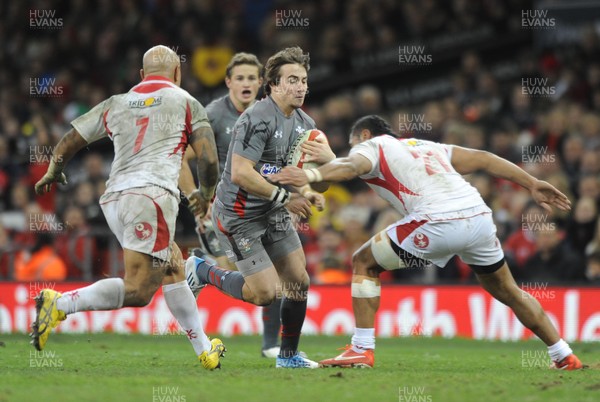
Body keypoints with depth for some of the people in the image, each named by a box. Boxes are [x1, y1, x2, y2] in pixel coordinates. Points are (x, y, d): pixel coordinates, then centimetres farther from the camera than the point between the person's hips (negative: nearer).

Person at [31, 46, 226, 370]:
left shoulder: (116, 104, 20)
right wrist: (206, 196, 23)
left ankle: (205, 351, 20)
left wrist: (52, 173, 42)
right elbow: (208, 159, 4)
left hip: (113, 198, 6)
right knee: (138, 291, -12)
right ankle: (59, 304, -23)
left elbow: (68, 143, 23)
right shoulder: (187, 103, 11)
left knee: (174, 270, 18)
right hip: (152, 195, -6)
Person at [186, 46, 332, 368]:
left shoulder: (304, 124, 4)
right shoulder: (258, 119, -23)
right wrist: (285, 198, -24)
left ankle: (288, 355, 22)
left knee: (299, 282, 6)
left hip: (273, 213, 8)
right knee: (265, 293, -10)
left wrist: (306, 193, -10)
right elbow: (240, 173, -29)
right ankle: (201, 271, 12)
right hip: (239, 216, -8)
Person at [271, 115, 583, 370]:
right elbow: (483, 159, 27)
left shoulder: (370, 146, 14)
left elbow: (350, 166, -11)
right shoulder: (424, 146, 32)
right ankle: (564, 356, 33)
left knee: (364, 263, 11)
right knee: (508, 292, 27)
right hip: (480, 217, 7)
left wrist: (311, 175, -30)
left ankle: (361, 350, 4)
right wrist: (532, 184, 29)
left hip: (439, 221, -7)